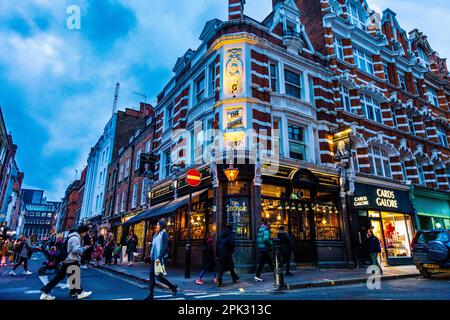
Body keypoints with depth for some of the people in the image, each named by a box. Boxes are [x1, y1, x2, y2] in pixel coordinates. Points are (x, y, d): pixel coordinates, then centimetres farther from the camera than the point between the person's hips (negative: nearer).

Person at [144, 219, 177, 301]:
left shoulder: (164, 234, -12)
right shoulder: (156, 235, 14)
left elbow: (166, 248, -19)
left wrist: (159, 258, -23)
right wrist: (151, 255, 13)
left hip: (160, 259, -8)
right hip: (154, 258, 8)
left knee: (158, 276, -5)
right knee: (151, 275, 7)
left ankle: (173, 287, 14)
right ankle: (150, 295, 15)